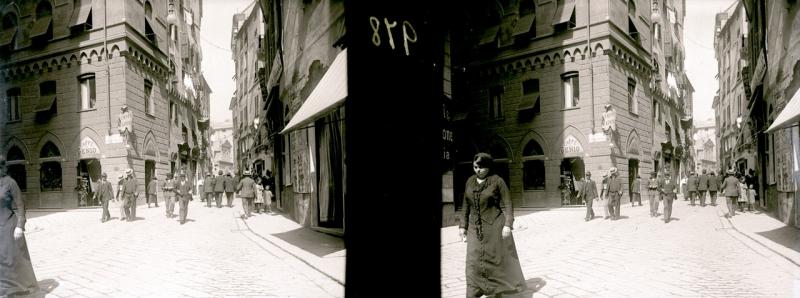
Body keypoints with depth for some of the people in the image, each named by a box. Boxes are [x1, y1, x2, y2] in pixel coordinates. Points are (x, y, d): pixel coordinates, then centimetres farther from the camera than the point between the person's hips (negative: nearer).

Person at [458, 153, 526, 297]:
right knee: (474, 262, -1)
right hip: (476, 229, 4)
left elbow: (507, 205, -9)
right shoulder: (470, 182, 6)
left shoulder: (497, 181, -8)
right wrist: (463, 226, 6)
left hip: (495, 227, -4)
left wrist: (508, 225, -18)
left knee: (498, 260, 7)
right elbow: (466, 206, 11)